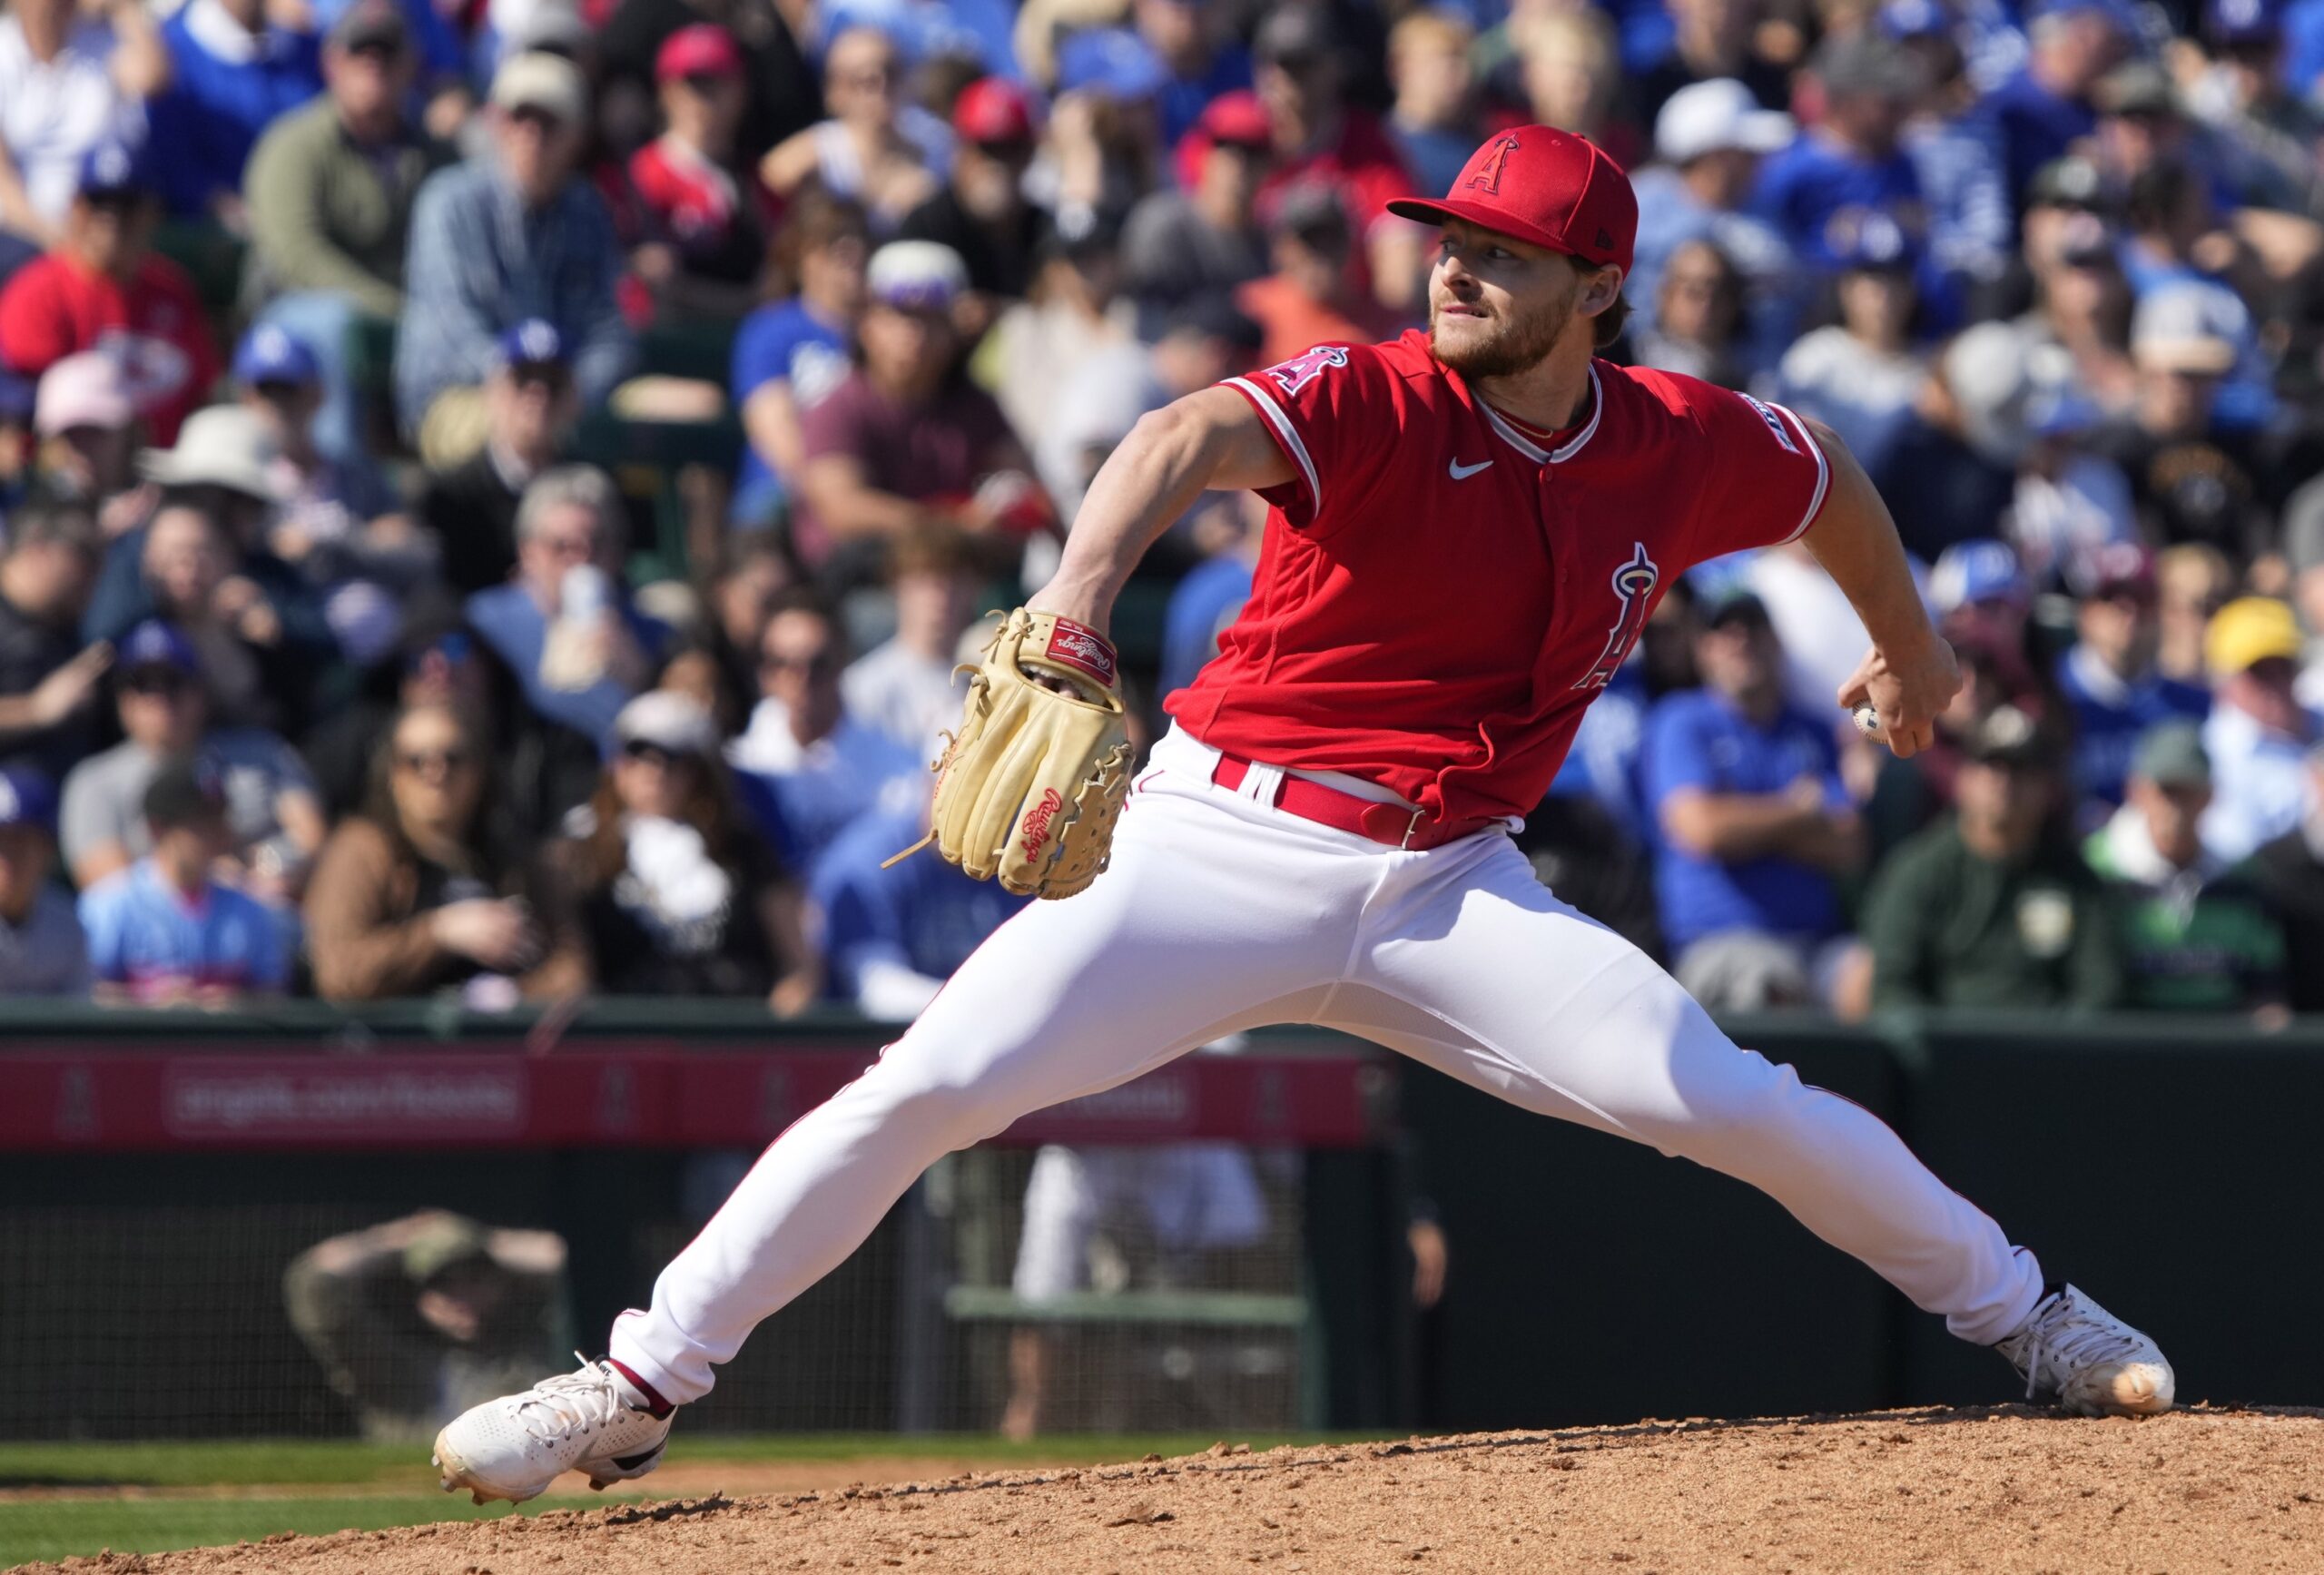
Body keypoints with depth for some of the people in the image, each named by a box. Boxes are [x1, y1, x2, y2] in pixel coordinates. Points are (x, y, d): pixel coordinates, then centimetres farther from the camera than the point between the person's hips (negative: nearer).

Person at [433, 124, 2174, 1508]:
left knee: (1729, 1101, -10)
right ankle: (642, 1385, -4)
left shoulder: (1683, 446, 0)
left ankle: (2022, 1313, 12)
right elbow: (1195, 438, -36)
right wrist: (1087, 580, -57)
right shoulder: (1375, 403, -14)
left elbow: (1828, 477, 23)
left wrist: (1910, 643, 40)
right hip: (1219, 842, -2)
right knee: (931, 1085, -15)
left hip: (1449, 888, 3)